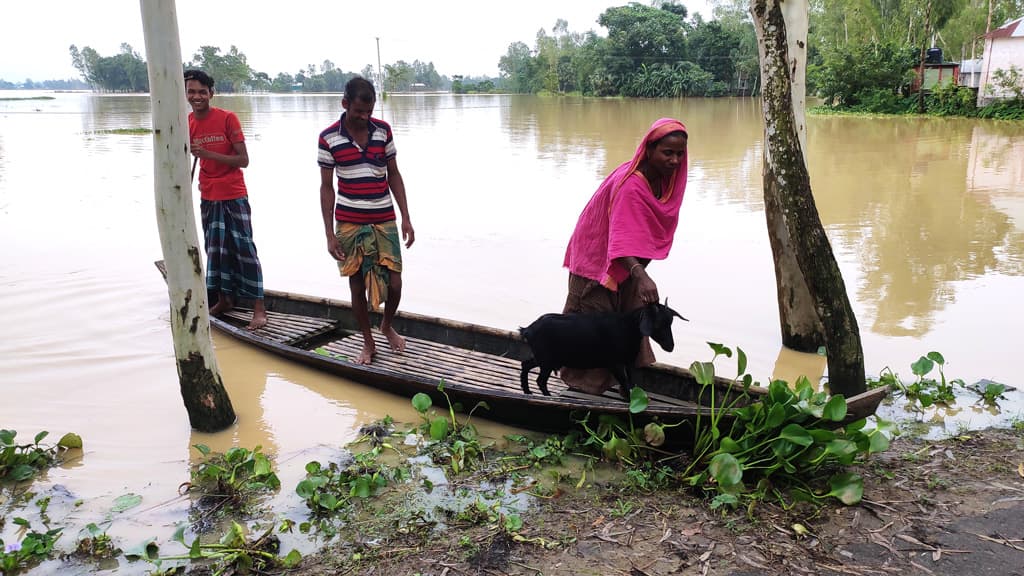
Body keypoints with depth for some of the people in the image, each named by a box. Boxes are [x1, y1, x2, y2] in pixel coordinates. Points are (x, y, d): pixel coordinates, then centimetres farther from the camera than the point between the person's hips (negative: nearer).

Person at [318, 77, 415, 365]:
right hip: (349, 224, -1)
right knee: (357, 286, 6)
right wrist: (329, 234, -5)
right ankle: (368, 342, 24)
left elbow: (393, 175, 7)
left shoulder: (383, 130, -1)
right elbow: (326, 187, -2)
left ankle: (388, 325, 29)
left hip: (384, 221, 1)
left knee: (394, 283, -1)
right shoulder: (328, 138, -7)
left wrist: (406, 218, 1)